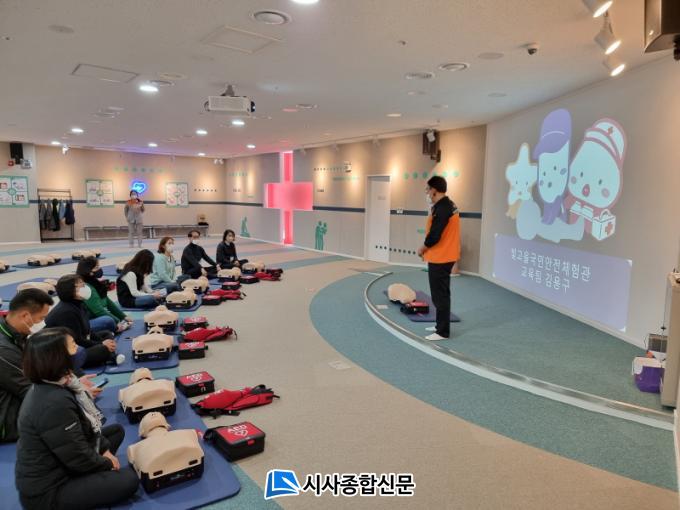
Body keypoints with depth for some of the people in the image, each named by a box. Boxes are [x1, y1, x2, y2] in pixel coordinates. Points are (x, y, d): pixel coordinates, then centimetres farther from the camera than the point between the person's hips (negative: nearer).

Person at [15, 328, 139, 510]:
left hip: (54, 467, 9)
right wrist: (108, 464, -7)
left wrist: (105, 449, 1)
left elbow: (87, 424, 9)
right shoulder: (54, 403, -33)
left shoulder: (50, 385, -3)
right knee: (128, 480, -14)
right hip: (46, 491, -9)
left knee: (117, 430, 15)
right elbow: (80, 458, -24)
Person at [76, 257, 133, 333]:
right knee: (108, 320, -32)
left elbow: (108, 302, 13)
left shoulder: (96, 284, 9)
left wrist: (124, 317, 8)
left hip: (94, 319, 10)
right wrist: (117, 322, -19)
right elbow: (98, 310, -23)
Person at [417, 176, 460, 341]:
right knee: (442, 294, 18)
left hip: (440, 258, -10)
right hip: (445, 256, 10)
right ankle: (441, 325, 29)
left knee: (440, 295, -2)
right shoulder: (448, 205, 11)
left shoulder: (441, 208, -21)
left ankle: (443, 332, 5)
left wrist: (423, 248, -6)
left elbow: (434, 235, -23)